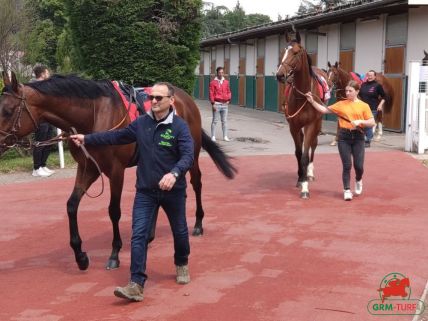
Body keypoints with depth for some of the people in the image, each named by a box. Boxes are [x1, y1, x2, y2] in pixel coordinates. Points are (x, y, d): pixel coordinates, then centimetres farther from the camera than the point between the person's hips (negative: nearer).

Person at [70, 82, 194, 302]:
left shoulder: (180, 126, -14)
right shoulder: (141, 123, 0)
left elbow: (188, 156, -25)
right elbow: (116, 137, 10)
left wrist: (174, 173, -43)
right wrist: (86, 139, 8)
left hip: (173, 191, -2)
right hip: (145, 191, 3)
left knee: (179, 232, 17)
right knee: (139, 235, -6)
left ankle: (182, 265, 45)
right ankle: (137, 285, -6)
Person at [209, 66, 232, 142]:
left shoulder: (226, 82, 9)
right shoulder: (213, 82, -4)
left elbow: (229, 92, 18)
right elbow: (211, 94, -7)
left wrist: (228, 99, 3)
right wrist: (213, 104, -12)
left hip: (225, 104, 4)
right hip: (217, 104, -4)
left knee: (224, 121, 7)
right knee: (215, 121, 1)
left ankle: (225, 136, 13)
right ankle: (213, 136, 6)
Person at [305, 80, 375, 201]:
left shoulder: (364, 106, 2)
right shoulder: (341, 104, 5)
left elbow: (372, 123, 0)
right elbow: (324, 110, 3)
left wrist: (360, 121, -16)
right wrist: (312, 101, -6)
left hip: (358, 137, 0)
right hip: (344, 136, 0)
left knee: (359, 165, 0)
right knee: (347, 165, 0)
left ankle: (358, 180, 33)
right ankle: (347, 190, 11)